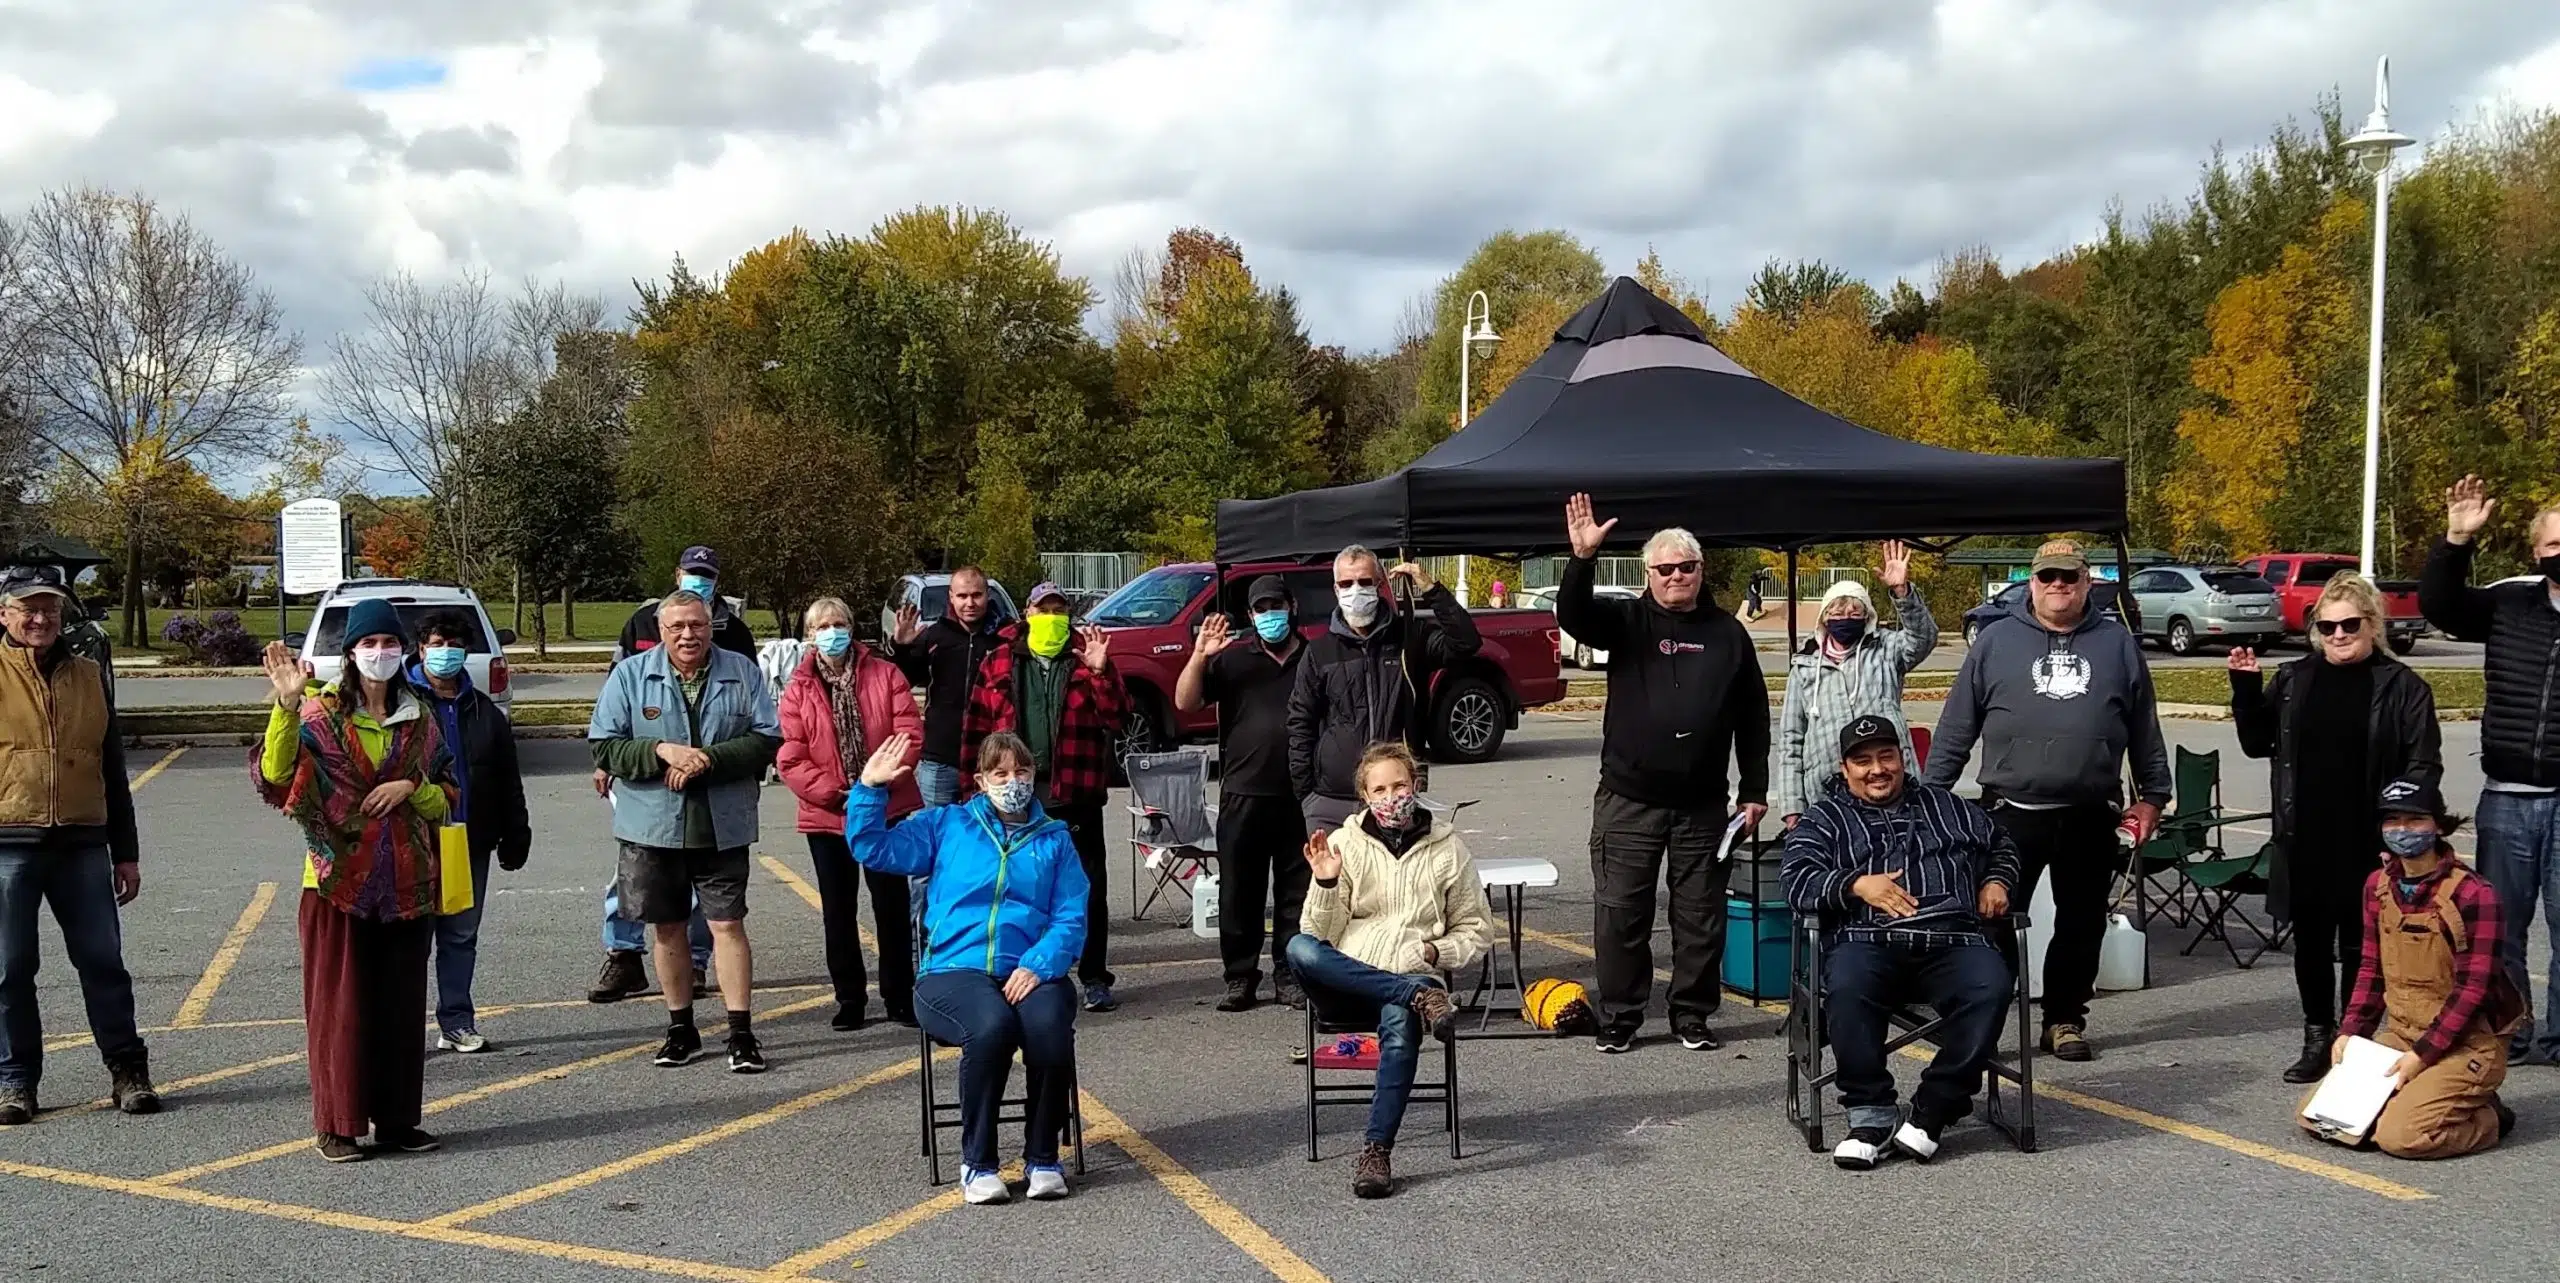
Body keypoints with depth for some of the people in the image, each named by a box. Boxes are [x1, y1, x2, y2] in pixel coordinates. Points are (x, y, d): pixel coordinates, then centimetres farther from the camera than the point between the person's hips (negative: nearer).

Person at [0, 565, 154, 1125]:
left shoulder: (89, 676, 12)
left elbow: (113, 770, 16)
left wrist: (126, 852, 13)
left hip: (82, 845, 2)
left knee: (103, 961, 5)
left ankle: (128, 1070, 13)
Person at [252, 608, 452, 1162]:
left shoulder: (419, 720, 11)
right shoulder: (322, 713, -2)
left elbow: (445, 802, 13)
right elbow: (276, 778, -17)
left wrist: (411, 788, -7)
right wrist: (286, 708, -29)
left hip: (406, 883, 4)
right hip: (339, 878, -4)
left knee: (402, 1002, 8)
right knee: (340, 1002, -1)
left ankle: (398, 1120, 17)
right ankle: (337, 1125, 9)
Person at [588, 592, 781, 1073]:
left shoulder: (742, 672, 1)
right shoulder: (629, 674, 1)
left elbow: (768, 740, -5)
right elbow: (603, 745, -2)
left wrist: (708, 758, -17)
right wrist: (662, 752, -17)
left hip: (722, 827, -1)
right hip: (651, 827, 1)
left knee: (727, 924, -2)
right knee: (666, 928, 11)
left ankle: (742, 1033, 3)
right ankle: (681, 1029, 25)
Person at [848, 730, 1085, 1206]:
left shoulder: (1055, 840, 18)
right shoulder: (946, 826, 19)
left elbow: (1071, 919, 6)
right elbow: (873, 849, 13)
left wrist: (1037, 965, -11)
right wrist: (869, 788, 1)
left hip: (1030, 973, 1)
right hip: (954, 970, -1)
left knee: (1049, 1025, -33)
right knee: (992, 1025, -35)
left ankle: (1042, 1157, -11)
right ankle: (977, 1162, -16)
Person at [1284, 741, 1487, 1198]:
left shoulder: (1447, 847, 11)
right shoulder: (1345, 843, 8)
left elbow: (1473, 932, 16)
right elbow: (1322, 935, 3)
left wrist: (1437, 952, -4)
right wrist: (1326, 882, -14)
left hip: (1414, 977, -1)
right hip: (1347, 986, 1)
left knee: (1399, 1023, -38)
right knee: (1298, 947, -32)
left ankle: (1376, 1152, -32)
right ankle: (1420, 995, -32)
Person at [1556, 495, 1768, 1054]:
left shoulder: (1727, 632, 9)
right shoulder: (1626, 620, 4)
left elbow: (1753, 717, 11)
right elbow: (1573, 616, -16)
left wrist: (1754, 790, 7)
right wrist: (1583, 560, -32)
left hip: (1703, 804, 2)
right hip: (1628, 799, -1)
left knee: (1701, 914, 8)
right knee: (1619, 912, 2)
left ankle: (1693, 1013, 21)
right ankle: (1619, 1016, 14)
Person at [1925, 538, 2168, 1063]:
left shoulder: (2117, 644, 9)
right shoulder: (1996, 640, 4)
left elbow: (2146, 729, 14)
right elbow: (1955, 729, 4)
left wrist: (2152, 795, 11)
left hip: (2089, 818, 2)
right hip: (2010, 813, -2)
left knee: (2081, 924, 10)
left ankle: (2065, 1019, 23)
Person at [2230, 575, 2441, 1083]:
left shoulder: (2402, 687, -3)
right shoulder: (2293, 680, 9)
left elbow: (2424, 765, -4)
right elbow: (2257, 743, 12)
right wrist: (2246, 689, -1)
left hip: (2367, 845, -4)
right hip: (2304, 844, 4)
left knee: (2359, 947, 6)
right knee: (2309, 943, 12)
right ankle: (2318, 1038, 25)